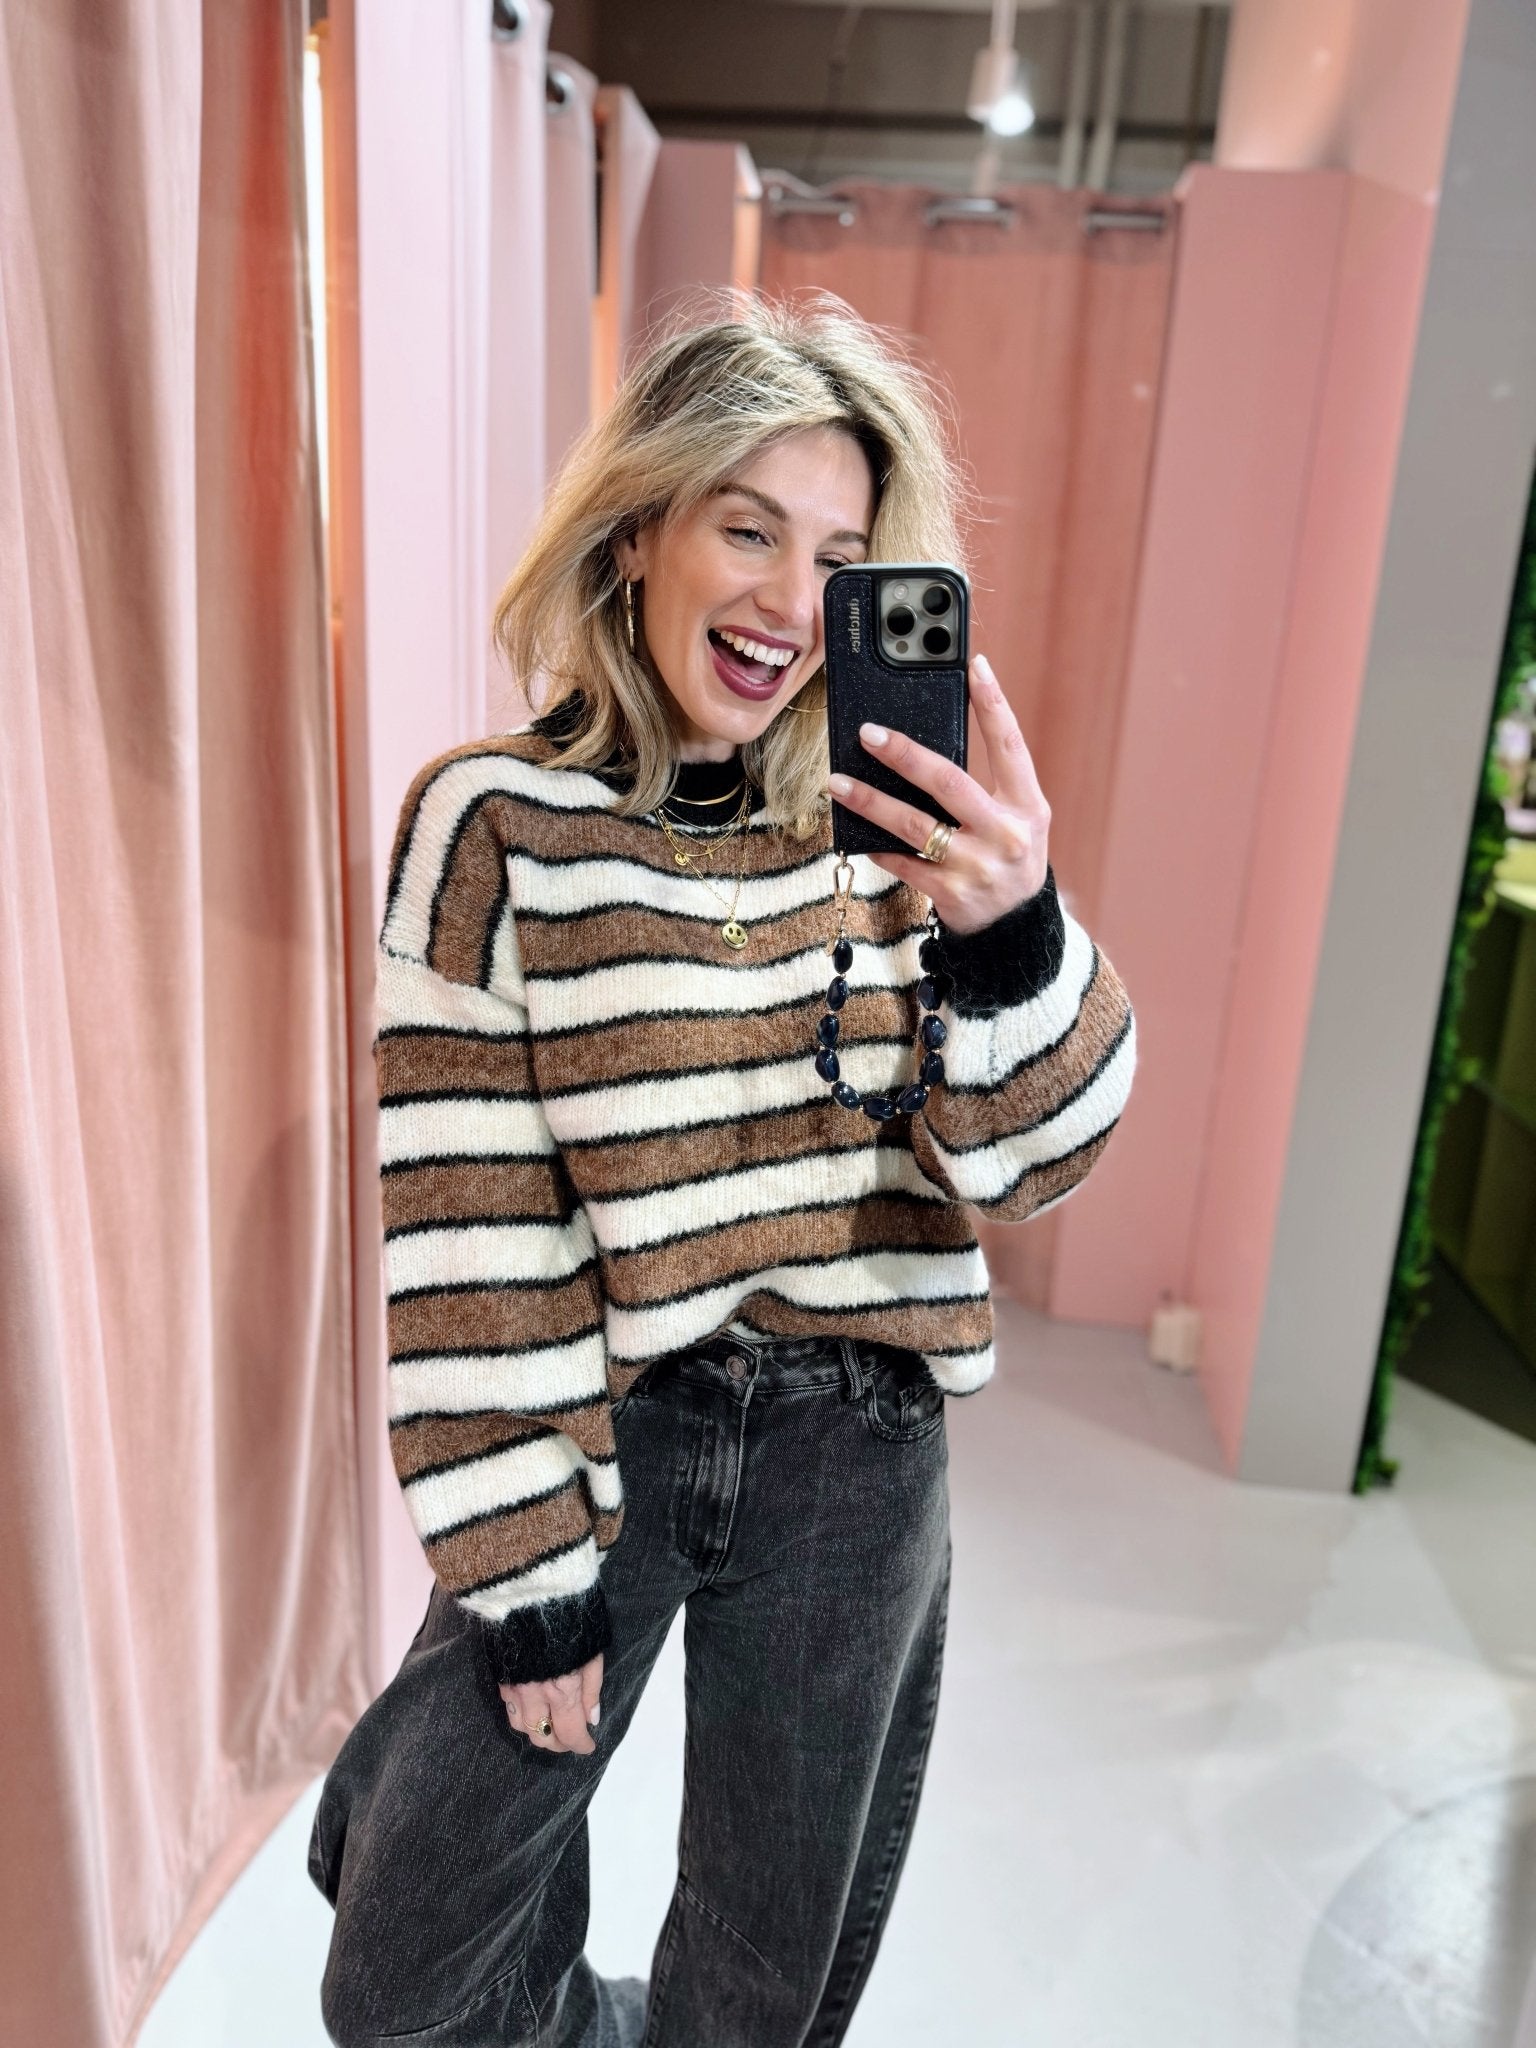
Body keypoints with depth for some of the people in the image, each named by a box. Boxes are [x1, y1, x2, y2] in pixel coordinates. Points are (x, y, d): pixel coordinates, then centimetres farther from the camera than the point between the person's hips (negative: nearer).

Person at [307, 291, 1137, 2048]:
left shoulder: (893, 824, -3)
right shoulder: (498, 827, -10)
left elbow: (1027, 1166, -9)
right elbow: (467, 1233, -9)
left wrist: (1011, 929, -29)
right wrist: (526, 1575, -6)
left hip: (853, 1456, 2)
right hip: (601, 1440, -1)